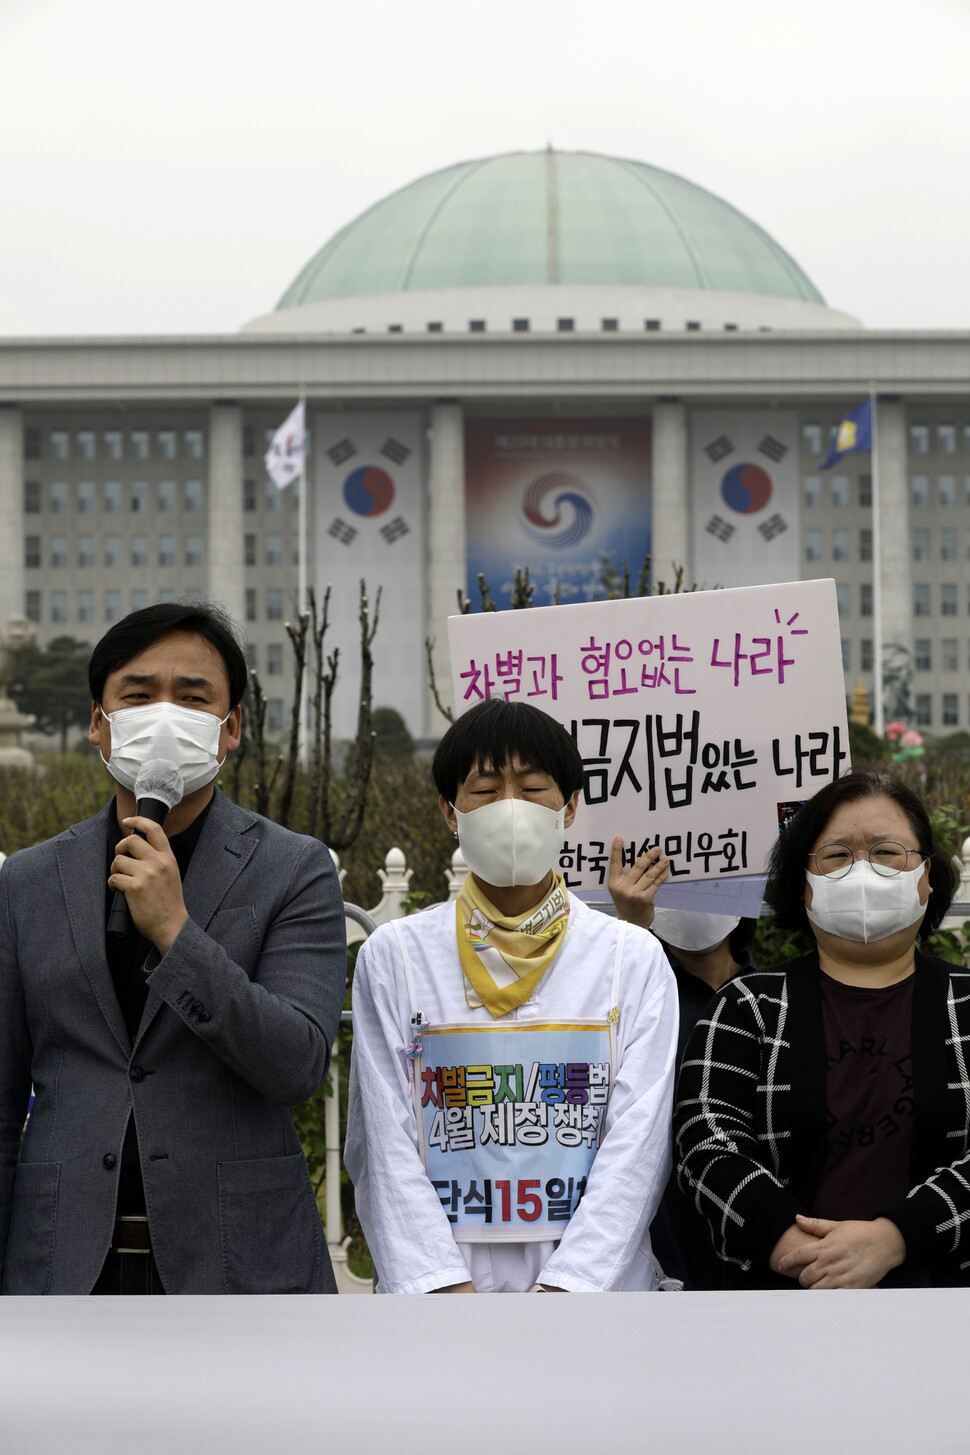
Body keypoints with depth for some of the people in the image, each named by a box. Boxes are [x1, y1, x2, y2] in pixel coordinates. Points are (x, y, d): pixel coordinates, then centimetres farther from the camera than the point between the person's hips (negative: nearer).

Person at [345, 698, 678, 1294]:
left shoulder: (634, 959, 3)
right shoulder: (396, 956, 3)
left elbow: (638, 1143, -4)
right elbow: (385, 1149, -2)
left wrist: (562, 1289, -15)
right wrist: (446, 1289, -14)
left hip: (595, 1279, 0)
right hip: (436, 1281, 0)